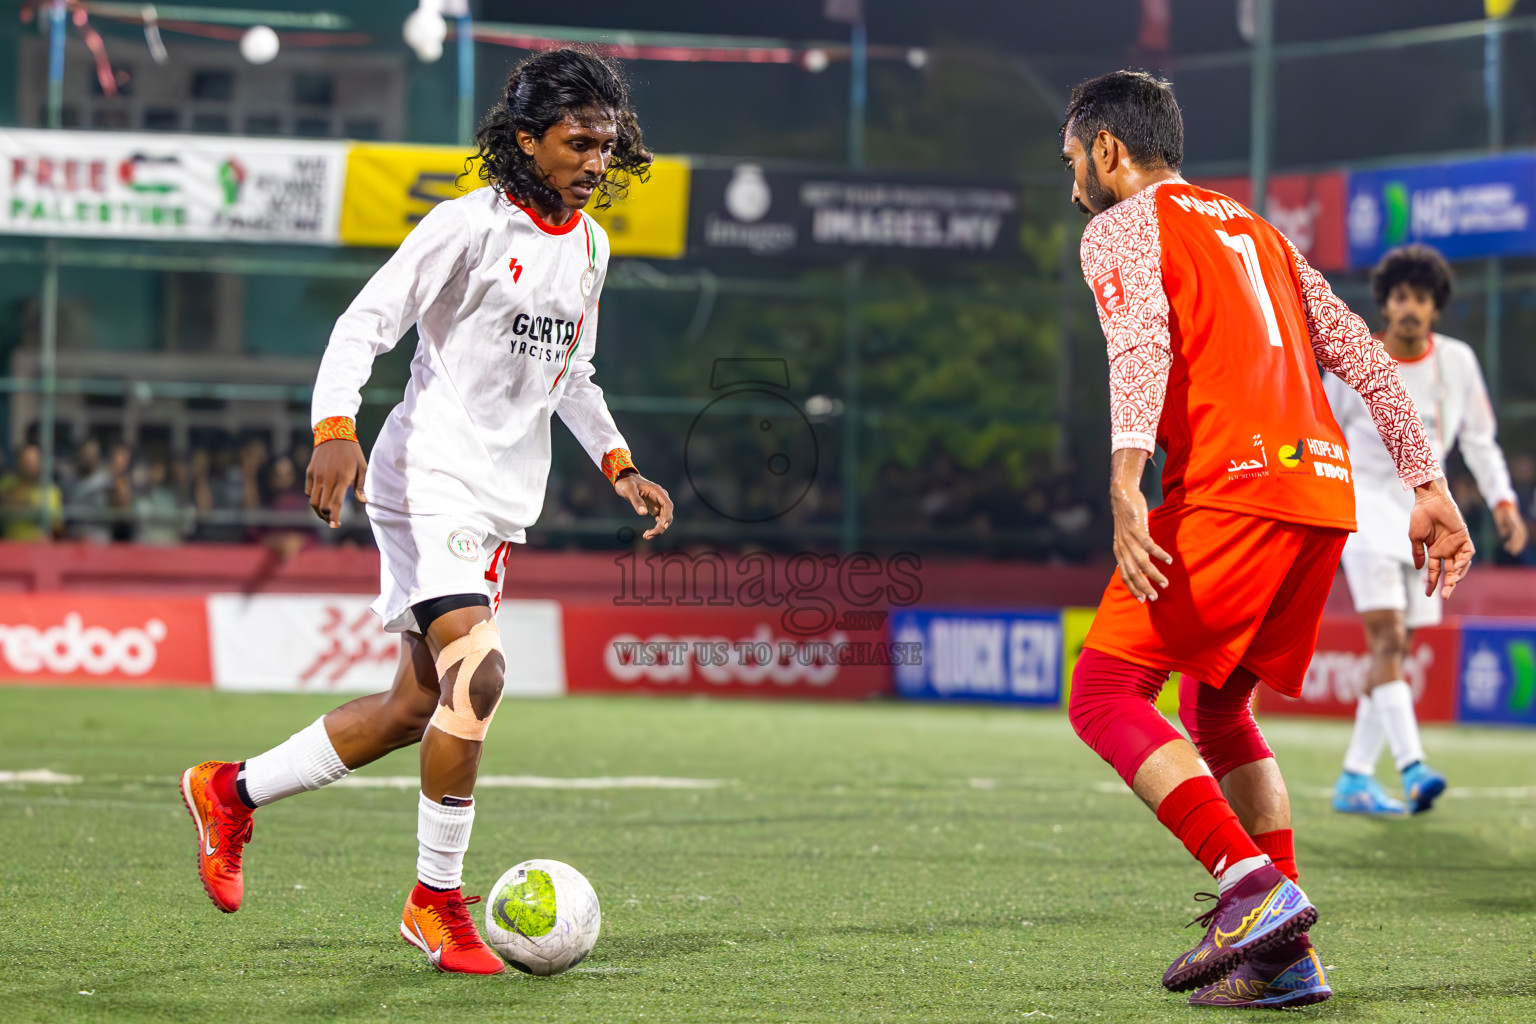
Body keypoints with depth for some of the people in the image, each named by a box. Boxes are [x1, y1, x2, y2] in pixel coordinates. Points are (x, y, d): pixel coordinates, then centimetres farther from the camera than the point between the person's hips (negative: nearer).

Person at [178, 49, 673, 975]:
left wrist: (619, 464, 17)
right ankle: (437, 901, -13)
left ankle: (231, 793, 27)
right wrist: (335, 428, -30)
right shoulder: (470, 225, -12)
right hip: (429, 484, -8)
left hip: (500, 506, 8)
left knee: (415, 709, 9)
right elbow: (364, 323, -16)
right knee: (477, 671, -24)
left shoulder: (590, 245, 13)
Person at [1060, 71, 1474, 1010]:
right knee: (1216, 710, 19)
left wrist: (1126, 483, -26)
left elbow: (1142, 342, -14)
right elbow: (1364, 356, 22)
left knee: (1104, 695, -3)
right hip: (1325, 486, 8)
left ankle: (1254, 886, -20)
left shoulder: (1122, 227, 6)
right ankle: (1286, 955, 8)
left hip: (1231, 487, -8)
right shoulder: (1256, 231, 29)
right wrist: (1429, 488, 20)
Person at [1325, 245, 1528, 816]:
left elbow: (1478, 438, 11)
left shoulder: (1457, 361, 4)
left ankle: (1354, 780, 11)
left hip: (1423, 513, 4)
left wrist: (1502, 500, 0)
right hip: (1365, 504, -4)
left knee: (1395, 650, 4)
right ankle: (1411, 769, -32)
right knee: (1387, 636, -20)